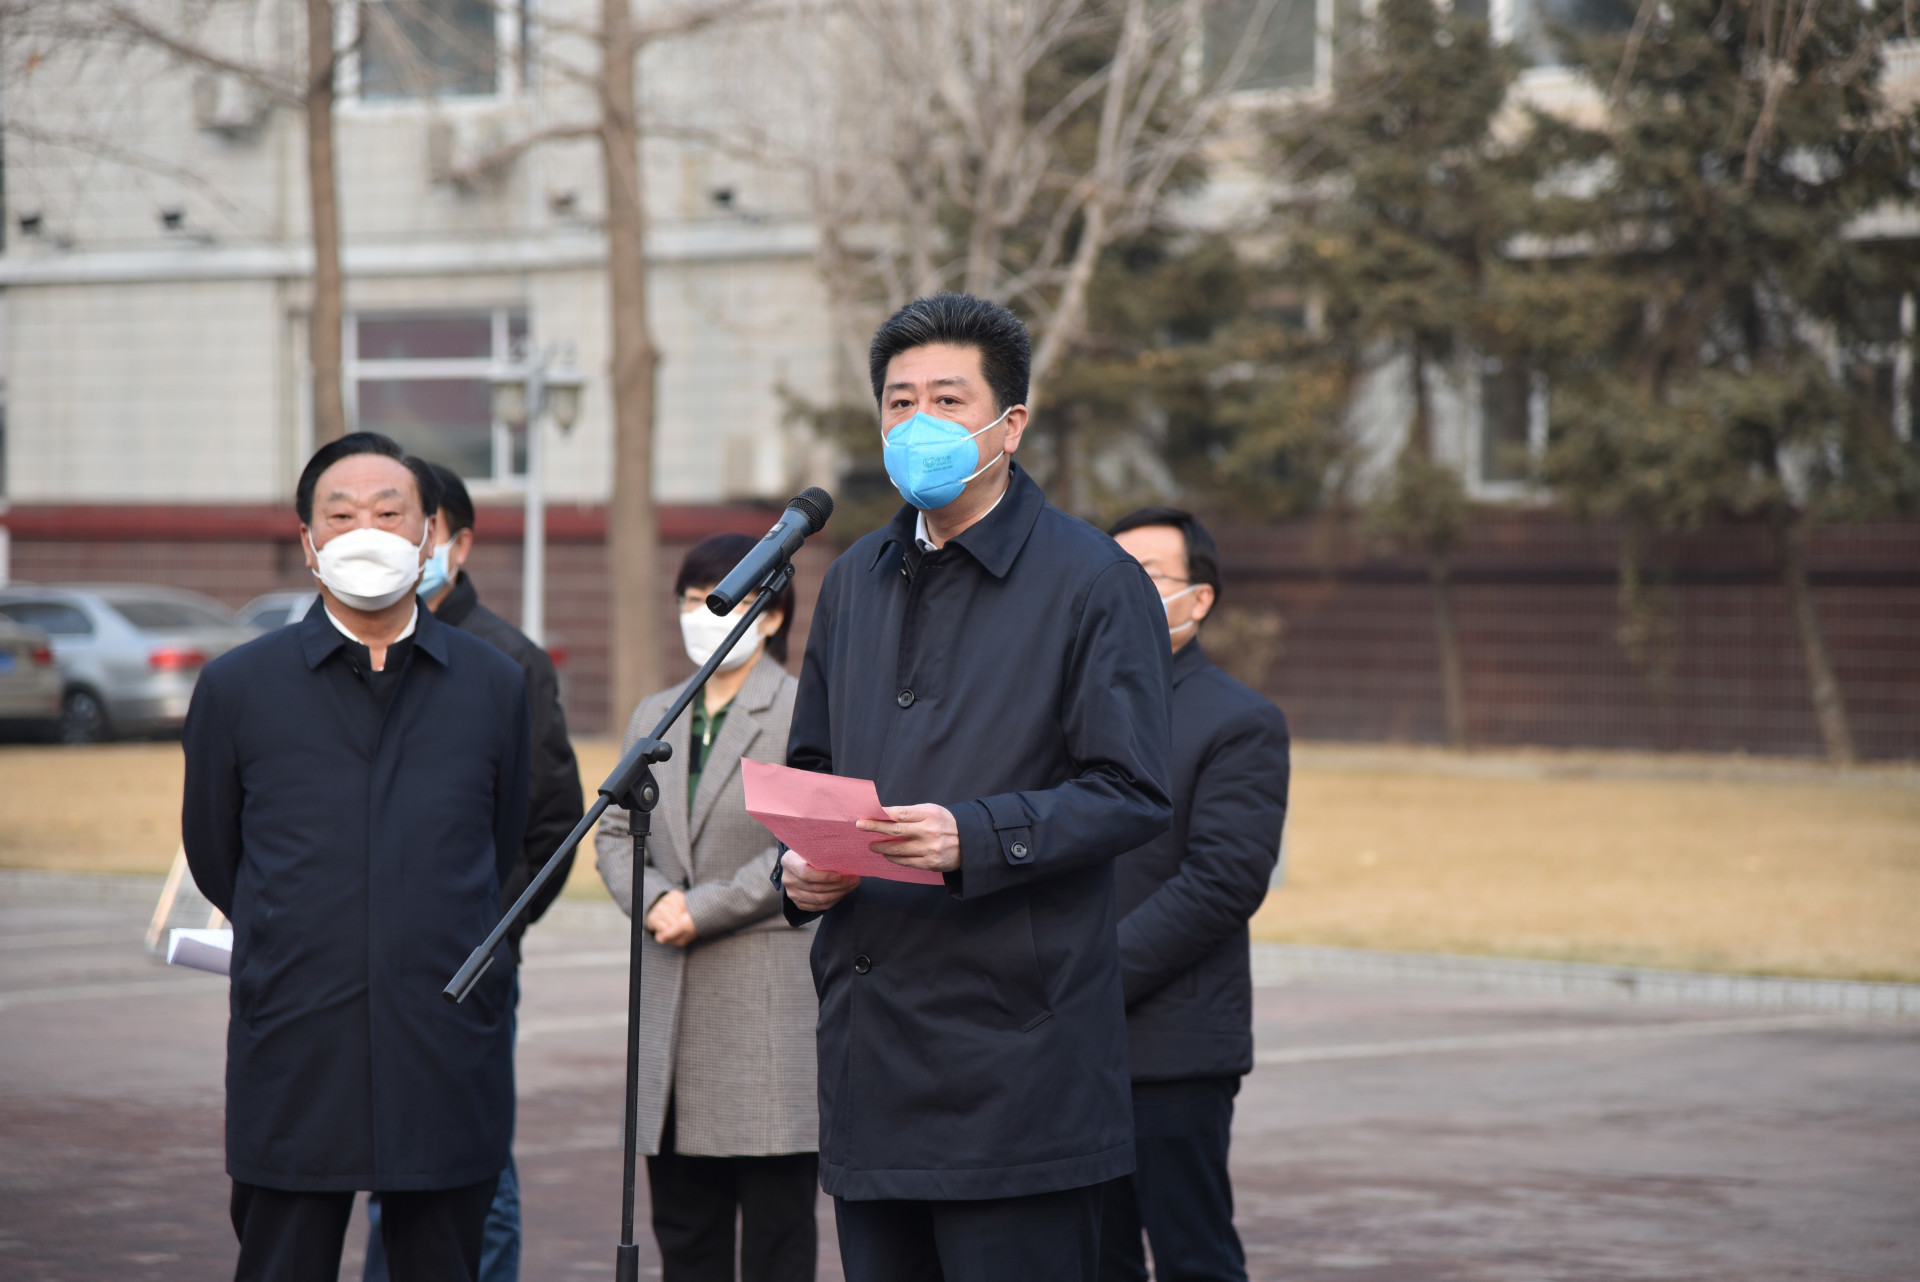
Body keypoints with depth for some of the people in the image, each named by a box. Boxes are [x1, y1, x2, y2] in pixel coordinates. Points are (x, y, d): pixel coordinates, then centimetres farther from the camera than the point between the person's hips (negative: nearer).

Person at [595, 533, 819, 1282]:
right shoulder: (655, 715, 16)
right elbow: (615, 832, 15)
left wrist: (702, 909, -13)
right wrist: (653, 900, -6)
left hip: (771, 992, -6)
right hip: (671, 997, 6)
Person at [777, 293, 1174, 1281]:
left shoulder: (1092, 582, -3)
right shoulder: (855, 581, 18)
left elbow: (1131, 793, -9)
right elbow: (810, 767, 25)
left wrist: (977, 838, -22)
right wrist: (799, 865, 4)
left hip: (1014, 1046, -6)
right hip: (870, 1045, 6)